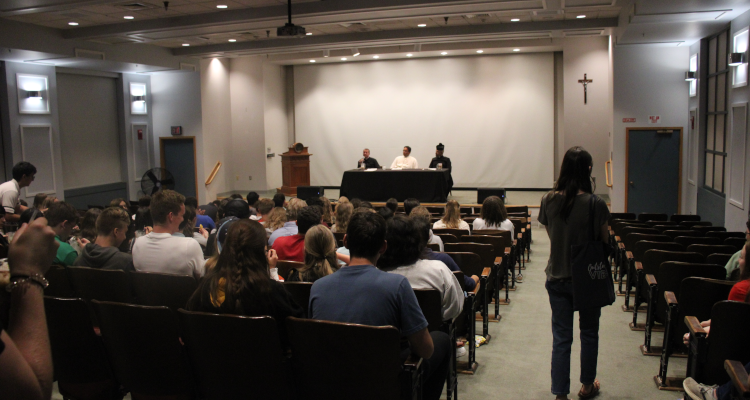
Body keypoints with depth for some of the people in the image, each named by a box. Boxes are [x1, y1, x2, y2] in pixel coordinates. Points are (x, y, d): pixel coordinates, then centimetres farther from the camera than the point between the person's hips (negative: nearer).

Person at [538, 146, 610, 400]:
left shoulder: (549, 201, -7)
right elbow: (604, 241, -5)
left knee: (561, 337, 8)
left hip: (557, 277, 2)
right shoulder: (595, 204, -17)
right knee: (589, 333, 19)